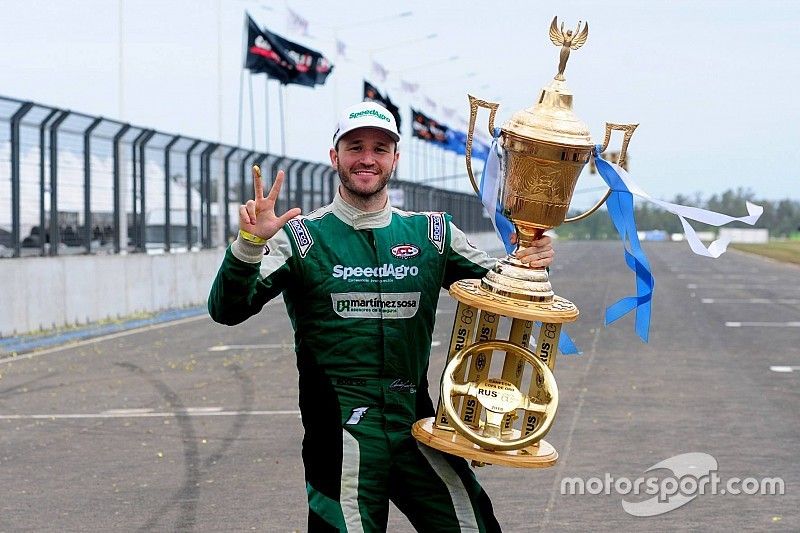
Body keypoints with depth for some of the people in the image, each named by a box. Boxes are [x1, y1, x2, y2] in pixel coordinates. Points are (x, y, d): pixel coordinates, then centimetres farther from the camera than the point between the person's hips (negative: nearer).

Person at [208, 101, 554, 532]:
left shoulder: (431, 234, 9)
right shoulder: (301, 237, -1)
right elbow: (227, 311, -9)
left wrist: (528, 264, -7)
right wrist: (249, 243, -25)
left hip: (416, 429, 3)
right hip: (340, 438, -3)